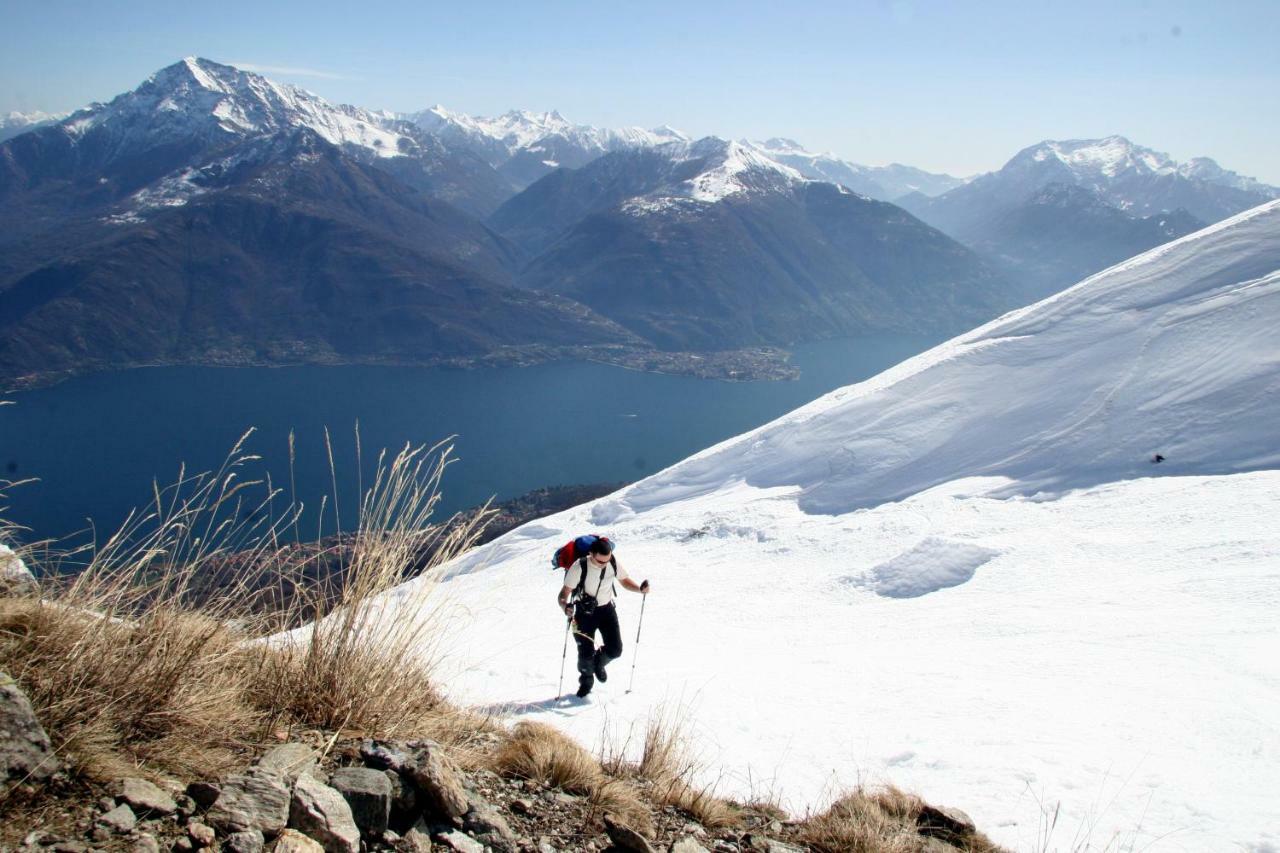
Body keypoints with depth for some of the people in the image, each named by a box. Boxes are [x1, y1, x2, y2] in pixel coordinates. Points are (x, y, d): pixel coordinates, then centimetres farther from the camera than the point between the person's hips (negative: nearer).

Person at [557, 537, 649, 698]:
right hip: (585, 612, -3)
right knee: (586, 653, -5)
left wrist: (640, 588, -17)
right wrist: (565, 607, -45)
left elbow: (624, 581, 2)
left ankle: (598, 663, 33)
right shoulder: (579, 567, -27)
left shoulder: (613, 563, -16)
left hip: (606, 609, 3)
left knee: (615, 650, -4)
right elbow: (564, 594, -24)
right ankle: (586, 681, 29)